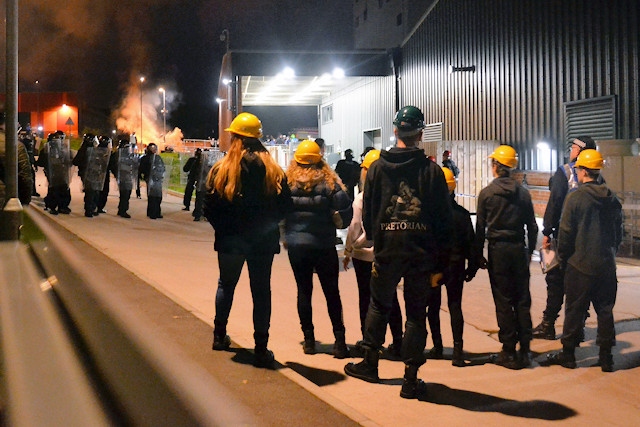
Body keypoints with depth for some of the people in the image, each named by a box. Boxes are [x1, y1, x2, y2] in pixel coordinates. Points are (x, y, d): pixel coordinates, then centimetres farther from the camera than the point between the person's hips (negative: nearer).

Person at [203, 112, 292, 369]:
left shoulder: (221, 169, -8)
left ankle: (220, 336, 32)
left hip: (230, 240, 1)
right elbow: (285, 205, -5)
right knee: (261, 292, 6)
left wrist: (223, 229, 7)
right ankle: (261, 349, 6)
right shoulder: (272, 170, -6)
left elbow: (210, 207, -8)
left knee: (226, 285, 21)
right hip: (263, 241, 0)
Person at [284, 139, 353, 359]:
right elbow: (345, 211, -12)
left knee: (303, 290, 11)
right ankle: (339, 340, 4)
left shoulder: (287, 182, -3)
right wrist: (338, 222, 8)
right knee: (331, 292, 8)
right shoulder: (329, 182, -6)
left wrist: (285, 234, 10)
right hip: (324, 245, -1)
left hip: (295, 244, 1)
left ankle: (309, 340, 12)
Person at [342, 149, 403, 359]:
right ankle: (397, 342, 12)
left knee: (365, 297, 9)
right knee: (390, 298, 11)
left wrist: (348, 251, 1)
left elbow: (355, 227, -10)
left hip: (364, 254, -3)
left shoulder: (362, 197, -13)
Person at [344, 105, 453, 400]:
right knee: (416, 314, 7)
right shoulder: (431, 170, -5)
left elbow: (367, 213, 4)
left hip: (387, 251, 1)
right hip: (422, 254, -1)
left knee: (379, 306, 19)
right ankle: (411, 379, 9)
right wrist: (439, 264, 1)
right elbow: (444, 221, -4)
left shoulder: (378, 167, -2)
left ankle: (370, 364, 29)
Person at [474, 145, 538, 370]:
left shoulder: (487, 193, -5)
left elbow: (480, 227, -4)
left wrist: (478, 255, 3)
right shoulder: (523, 193, 4)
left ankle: (509, 353, 3)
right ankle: (524, 351, 12)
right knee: (522, 301, 8)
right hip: (519, 249, 3)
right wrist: (530, 250, 17)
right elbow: (532, 226, 7)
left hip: (498, 250, -3)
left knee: (503, 302, 1)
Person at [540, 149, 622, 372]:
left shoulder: (575, 197, -12)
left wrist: (563, 259, 2)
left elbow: (566, 233, -10)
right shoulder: (613, 200, 5)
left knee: (574, 310, 5)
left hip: (580, 265, -4)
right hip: (606, 266, 5)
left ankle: (568, 354, 13)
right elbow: (618, 232, 13)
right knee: (605, 310, 10)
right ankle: (606, 356, 13)